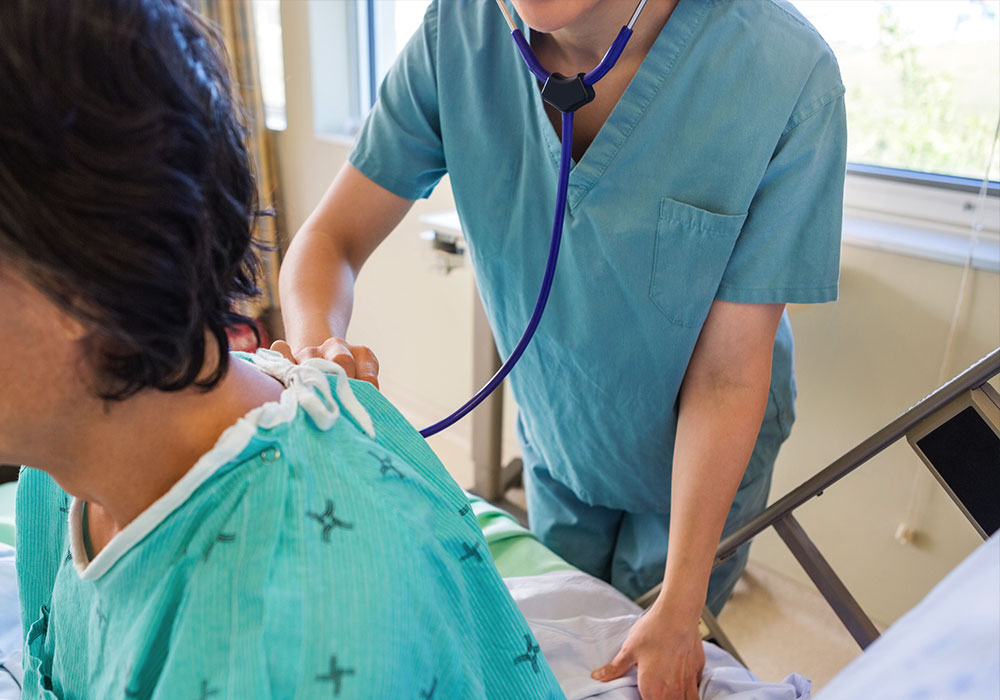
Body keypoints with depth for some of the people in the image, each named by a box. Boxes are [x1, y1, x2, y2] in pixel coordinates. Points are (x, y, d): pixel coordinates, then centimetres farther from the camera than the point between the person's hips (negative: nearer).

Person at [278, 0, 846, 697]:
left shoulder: (786, 72, -30)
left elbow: (727, 374, -26)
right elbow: (332, 236, -16)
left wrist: (679, 610, -21)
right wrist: (318, 344, -40)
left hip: (707, 452, -2)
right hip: (556, 439, 3)